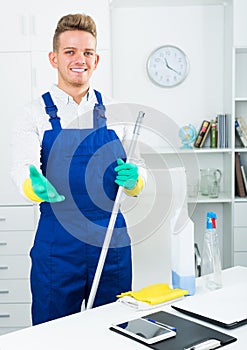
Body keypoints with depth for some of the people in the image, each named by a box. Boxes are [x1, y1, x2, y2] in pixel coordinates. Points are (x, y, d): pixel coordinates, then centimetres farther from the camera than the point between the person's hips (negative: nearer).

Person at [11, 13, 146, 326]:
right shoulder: (36, 113, -1)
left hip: (113, 243, 3)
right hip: (57, 246, -2)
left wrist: (133, 179, -13)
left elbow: (139, 169, 10)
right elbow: (22, 167, -16)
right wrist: (36, 186, -38)